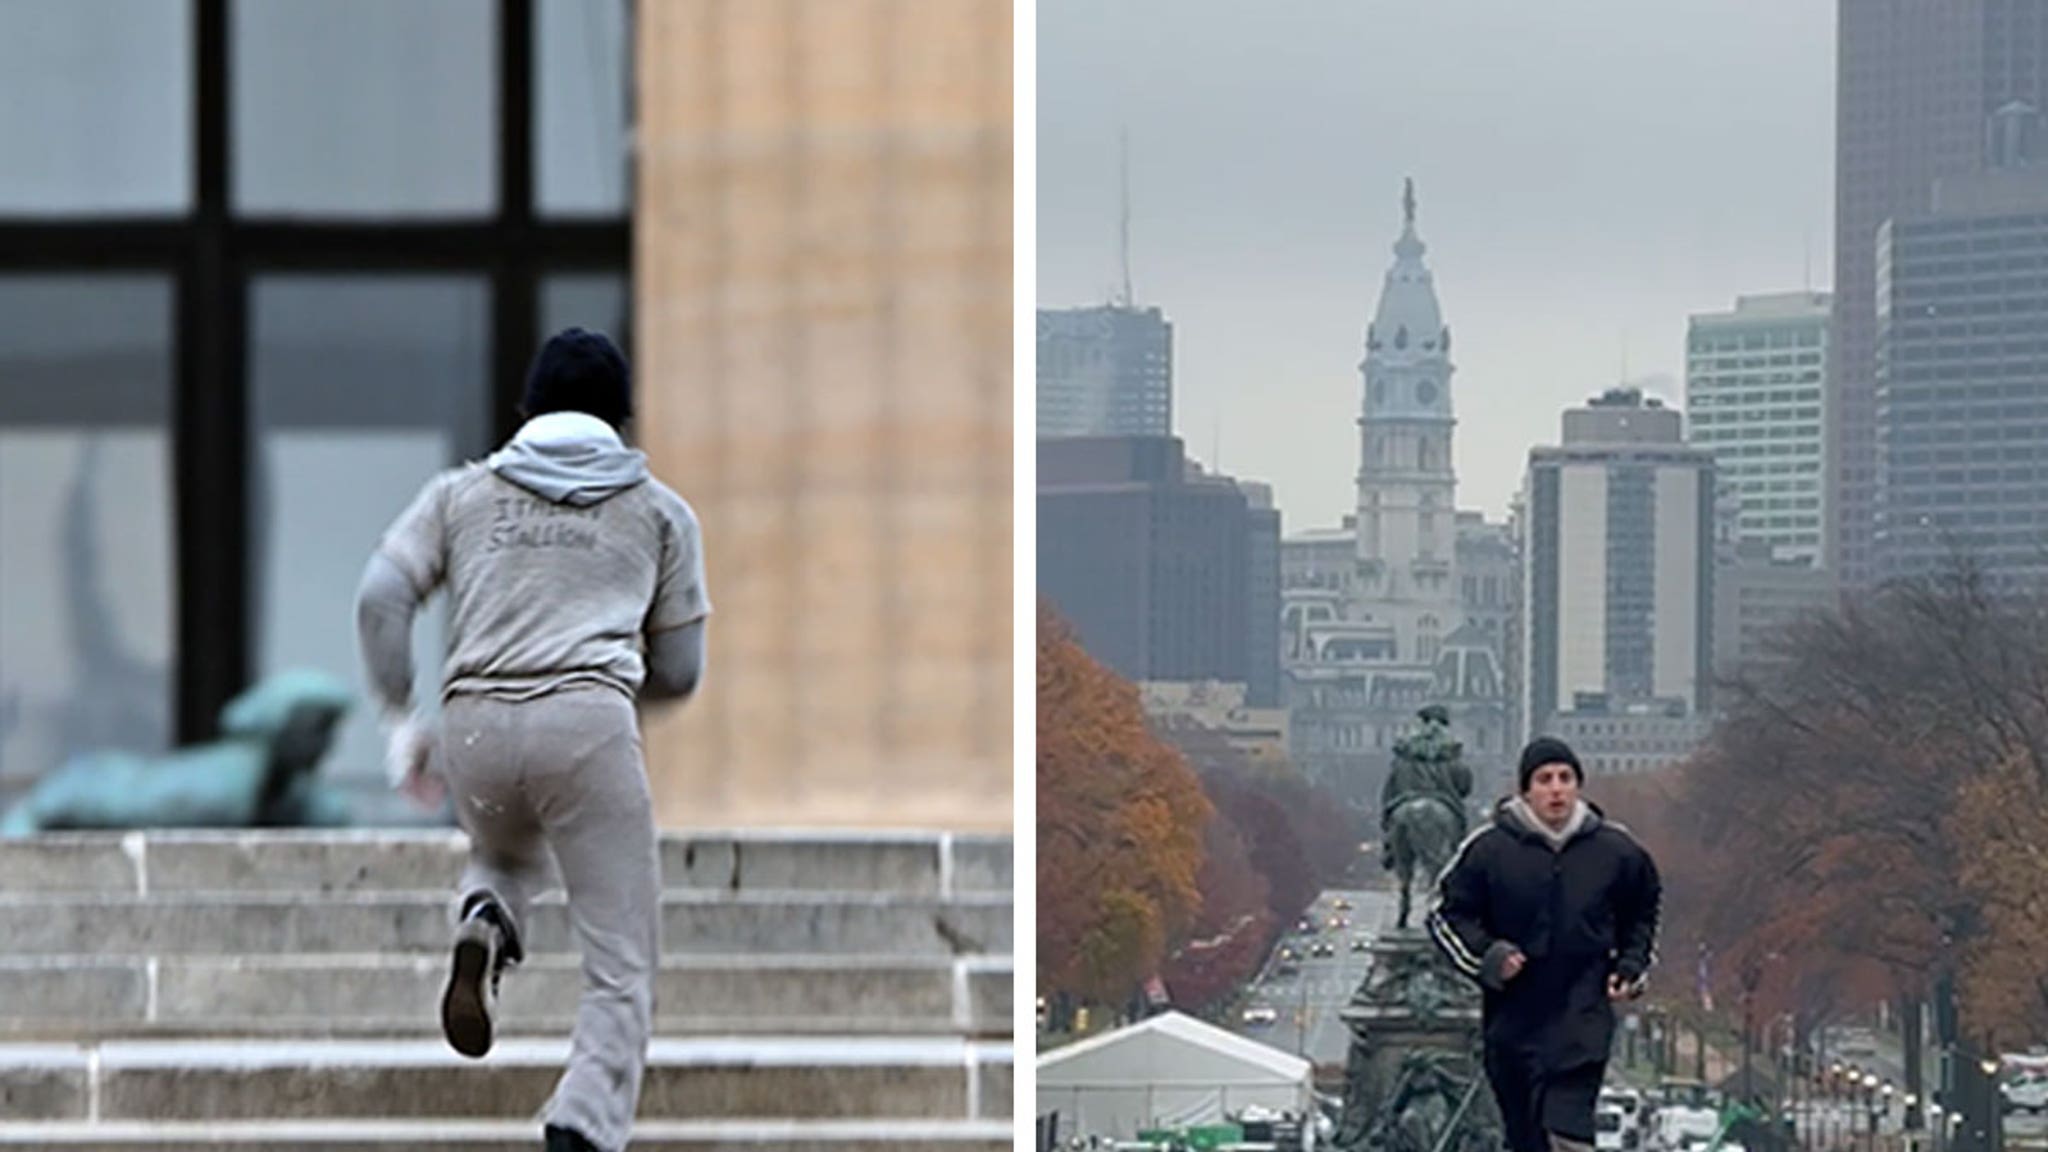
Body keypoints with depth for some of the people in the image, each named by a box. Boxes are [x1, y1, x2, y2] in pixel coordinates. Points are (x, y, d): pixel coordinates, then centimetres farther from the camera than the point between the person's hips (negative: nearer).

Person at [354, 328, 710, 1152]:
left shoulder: (462, 494, 20)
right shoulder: (660, 511, 19)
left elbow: (382, 595, 5)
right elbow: (679, 671, 17)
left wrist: (399, 720, 9)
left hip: (474, 722, 2)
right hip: (589, 721, -2)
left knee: (505, 858, 34)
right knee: (622, 966, 1)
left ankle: (482, 931, 0)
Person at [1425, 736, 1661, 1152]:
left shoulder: (1614, 849, 2)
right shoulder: (1490, 848, -4)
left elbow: (1643, 915, 21)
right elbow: (1447, 916, 6)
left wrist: (1631, 969, 7)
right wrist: (1487, 957, -10)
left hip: (1584, 1021, -1)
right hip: (1513, 1017, 1)